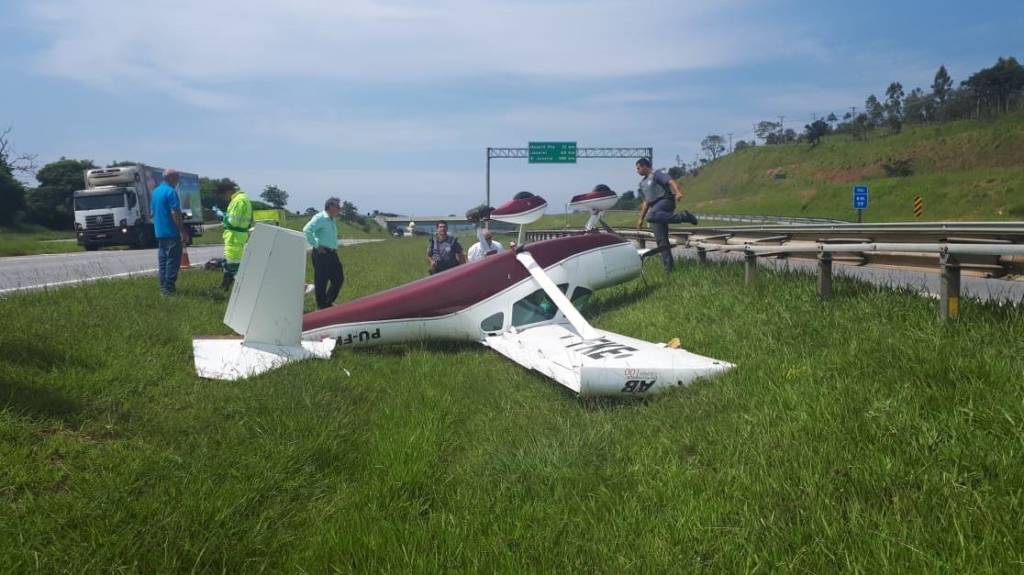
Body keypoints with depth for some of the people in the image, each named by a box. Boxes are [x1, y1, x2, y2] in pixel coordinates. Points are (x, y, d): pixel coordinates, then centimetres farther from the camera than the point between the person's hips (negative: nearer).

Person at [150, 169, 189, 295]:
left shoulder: (155, 191, 14)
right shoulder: (171, 192, -14)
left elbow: (152, 211, 20)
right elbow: (175, 213, -20)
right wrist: (183, 231, -18)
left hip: (159, 232, 9)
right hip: (171, 232, -9)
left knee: (162, 259, 12)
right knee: (173, 260, -5)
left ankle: (163, 286, 16)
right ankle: (169, 288, -6)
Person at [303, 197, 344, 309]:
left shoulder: (332, 220, 18)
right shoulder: (319, 218, -10)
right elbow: (306, 230, -24)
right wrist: (316, 245, -19)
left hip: (332, 254, 9)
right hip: (322, 254, -9)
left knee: (339, 278, 9)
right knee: (321, 281, -1)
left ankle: (328, 302, 23)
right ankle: (321, 306, 9)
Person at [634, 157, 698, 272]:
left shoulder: (656, 174, 1)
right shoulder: (642, 184, 25)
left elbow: (671, 182, -15)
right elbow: (646, 202, 31)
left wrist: (678, 192, -34)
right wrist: (641, 218, 26)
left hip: (665, 201, -8)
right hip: (655, 209, 8)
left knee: (651, 216, -39)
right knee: (661, 239, -1)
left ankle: (683, 216, -31)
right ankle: (668, 265, -1)